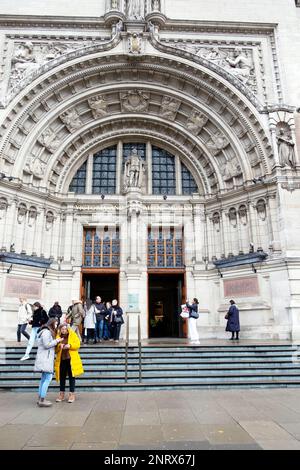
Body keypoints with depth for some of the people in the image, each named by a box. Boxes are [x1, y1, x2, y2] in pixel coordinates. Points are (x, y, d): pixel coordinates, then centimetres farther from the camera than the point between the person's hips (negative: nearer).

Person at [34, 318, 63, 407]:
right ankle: (42, 400, -11)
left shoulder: (48, 332, 20)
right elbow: (46, 345, -17)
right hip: (45, 358, -11)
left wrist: (57, 341, 9)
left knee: (44, 379, 12)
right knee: (48, 378, -12)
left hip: (45, 358, 11)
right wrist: (56, 341, -9)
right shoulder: (46, 332, -13)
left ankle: (40, 399, 16)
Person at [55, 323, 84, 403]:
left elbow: (77, 344, -4)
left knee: (71, 377, 1)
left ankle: (72, 394, 9)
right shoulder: (58, 336, 7)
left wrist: (69, 345, -19)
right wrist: (59, 346, -14)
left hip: (71, 359, -2)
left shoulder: (73, 335, 2)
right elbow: (55, 349, 7)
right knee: (62, 377, 9)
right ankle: (61, 394, 21)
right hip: (61, 360, 2)